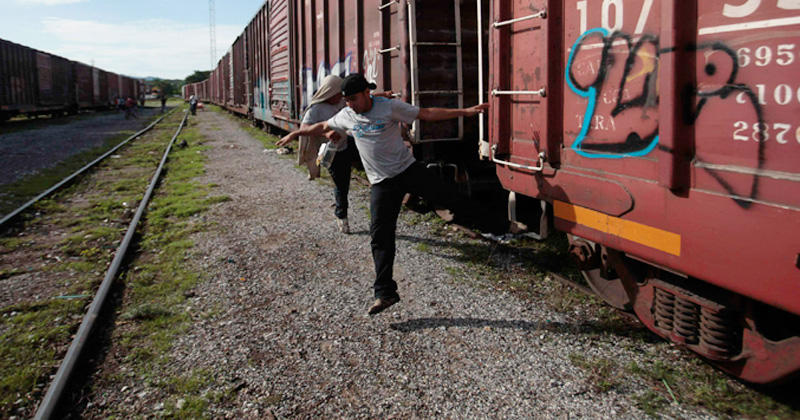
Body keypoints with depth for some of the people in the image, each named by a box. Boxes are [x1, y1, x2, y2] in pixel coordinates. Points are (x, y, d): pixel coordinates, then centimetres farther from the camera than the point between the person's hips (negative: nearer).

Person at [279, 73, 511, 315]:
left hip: (408, 170, -3)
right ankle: (385, 293, 4)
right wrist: (295, 134, 28)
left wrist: (465, 112, -11)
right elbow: (323, 127, 21)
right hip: (382, 184, 3)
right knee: (380, 236, -2)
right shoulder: (346, 116, 4)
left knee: (448, 198, -10)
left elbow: (427, 114, -7)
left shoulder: (390, 107, -9)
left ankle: (496, 226, 5)